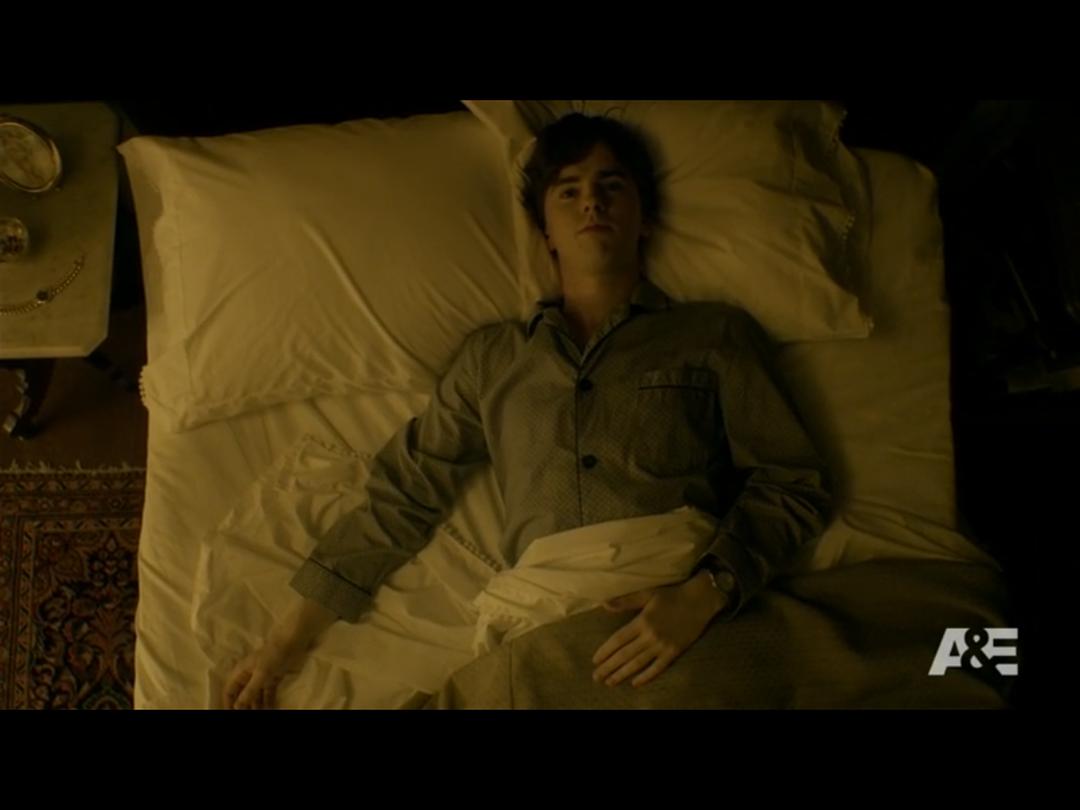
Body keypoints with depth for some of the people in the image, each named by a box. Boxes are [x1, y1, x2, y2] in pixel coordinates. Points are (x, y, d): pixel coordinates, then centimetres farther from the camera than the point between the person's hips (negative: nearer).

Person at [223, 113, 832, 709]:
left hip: (695, 631, -1)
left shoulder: (717, 335, 12)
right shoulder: (492, 359, 18)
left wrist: (706, 594, -12)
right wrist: (292, 638, 16)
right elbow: (403, 499, 18)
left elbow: (793, 484, 6)